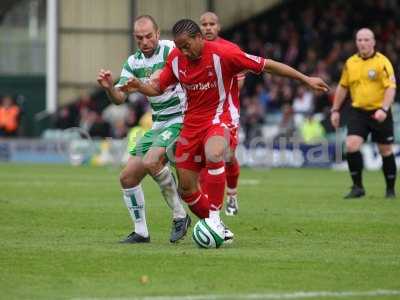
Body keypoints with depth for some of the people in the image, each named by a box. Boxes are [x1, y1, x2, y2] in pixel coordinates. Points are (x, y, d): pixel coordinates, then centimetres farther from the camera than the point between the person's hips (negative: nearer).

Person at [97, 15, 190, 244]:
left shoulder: (171, 50, -12)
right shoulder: (133, 62, 7)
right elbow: (119, 98, 0)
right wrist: (109, 87, -22)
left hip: (180, 119, -8)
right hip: (158, 125, 8)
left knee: (151, 162, -29)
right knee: (127, 178, 3)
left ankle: (180, 216, -13)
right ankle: (141, 232, 15)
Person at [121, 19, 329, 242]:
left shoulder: (223, 54, -16)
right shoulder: (176, 58, -1)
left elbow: (268, 65, -12)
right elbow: (158, 88, 11)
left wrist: (305, 79, -10)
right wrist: (139, 87, -12)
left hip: (217, 119, -5)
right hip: (192, 123, 5)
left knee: (214, 154, -39)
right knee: (186, 189, 2)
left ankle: (214, 218, -29)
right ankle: (217, 229, 24)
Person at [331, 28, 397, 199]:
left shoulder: (382, 62, -9)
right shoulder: (350, 63, 6)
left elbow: (391, 87, -14)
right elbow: (342, 87, 16)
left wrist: (384, 109, -25)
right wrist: (335, 110, 14)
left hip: (379, 113, -3)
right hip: (358, 112, 3)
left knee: (385, 151, 5)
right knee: (351, 146, -14)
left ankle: (390, 189, 20)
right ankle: (357, 187, -3)